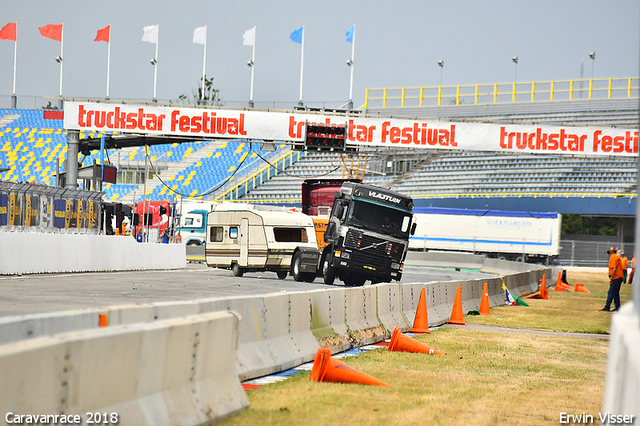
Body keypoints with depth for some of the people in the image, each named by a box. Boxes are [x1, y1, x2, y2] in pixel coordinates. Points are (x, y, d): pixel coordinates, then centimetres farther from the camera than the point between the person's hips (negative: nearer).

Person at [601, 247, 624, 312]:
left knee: (610, 293, -8)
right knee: (616, 293, 13)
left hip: (616, 278, -10)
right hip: (620, 277, 10)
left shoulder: (613, 257, -13)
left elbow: (614, 269, -21)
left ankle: (607, 307, -8)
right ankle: (618, 308, 14)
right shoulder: (616, 257, 17)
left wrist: (611, 278, -19)